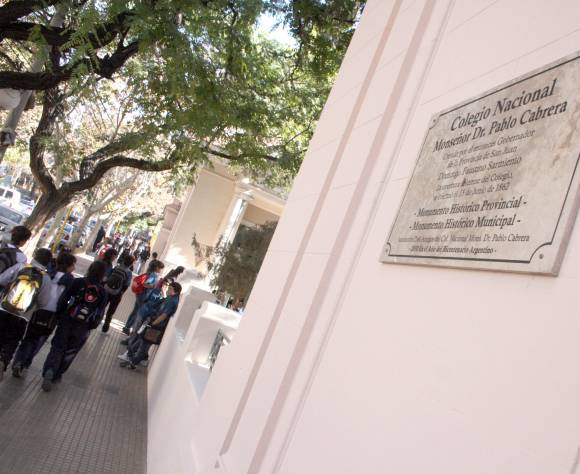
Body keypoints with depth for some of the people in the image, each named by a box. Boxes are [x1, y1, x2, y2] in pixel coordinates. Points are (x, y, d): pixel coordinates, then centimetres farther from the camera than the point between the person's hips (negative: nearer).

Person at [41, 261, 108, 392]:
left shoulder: (78, 282, -6)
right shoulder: (102, 292, -3)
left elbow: (63, 299, -7)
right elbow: (99, 313, -2)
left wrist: (59, 315, 4)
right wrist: (91, 327, 10)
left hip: (67, 320, -1)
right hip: (83, 327, 1)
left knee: (57, 347, 9)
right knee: (70, 351, 17)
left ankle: (49, 371, -10)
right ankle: (56, 375, 21)